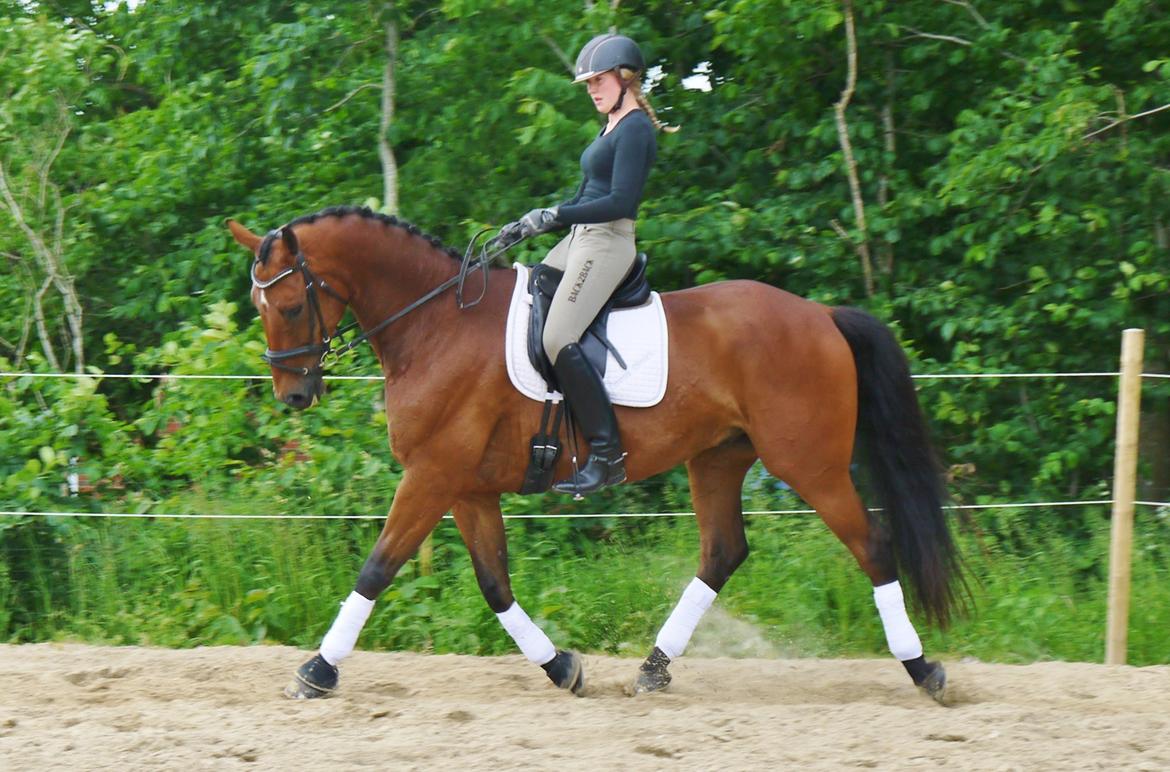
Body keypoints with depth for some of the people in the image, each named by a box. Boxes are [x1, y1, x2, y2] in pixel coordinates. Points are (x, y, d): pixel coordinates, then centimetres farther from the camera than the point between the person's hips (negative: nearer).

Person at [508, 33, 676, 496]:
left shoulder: (635, 129, -12)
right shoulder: (611, 128, 19)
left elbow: (620, 202, -21)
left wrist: (555, 215, -21)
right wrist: (532, 226, 15)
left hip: (608, 243, -11)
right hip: (581, 240, 11)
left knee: (558, 339, -24)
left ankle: (608, 454, -23)